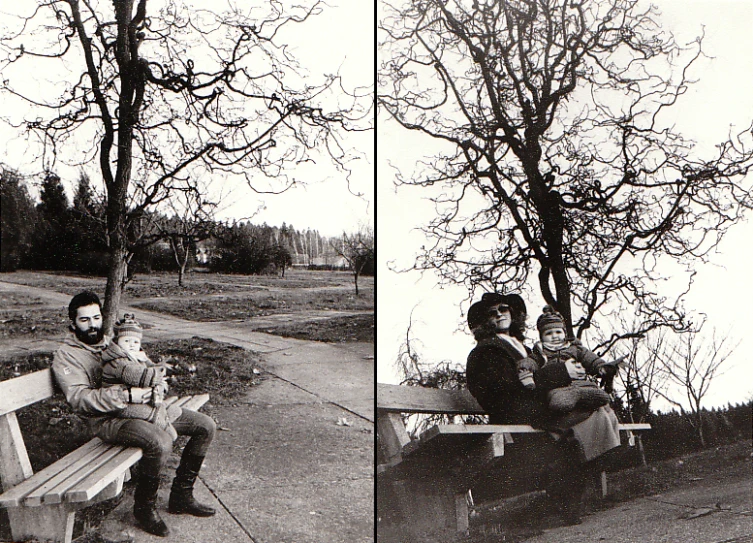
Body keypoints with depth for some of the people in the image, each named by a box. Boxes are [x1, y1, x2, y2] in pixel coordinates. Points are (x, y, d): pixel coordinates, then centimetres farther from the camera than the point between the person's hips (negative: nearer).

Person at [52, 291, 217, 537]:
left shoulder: (113, 342, 21)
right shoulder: (66, 355, -1)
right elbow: (80, 399, -16)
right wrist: (126, 396, -26)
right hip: (109, 419, -8)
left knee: (206, 426, 0)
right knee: (161, 443, -35)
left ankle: (181, 496, 9)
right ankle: (144, 506, -9)